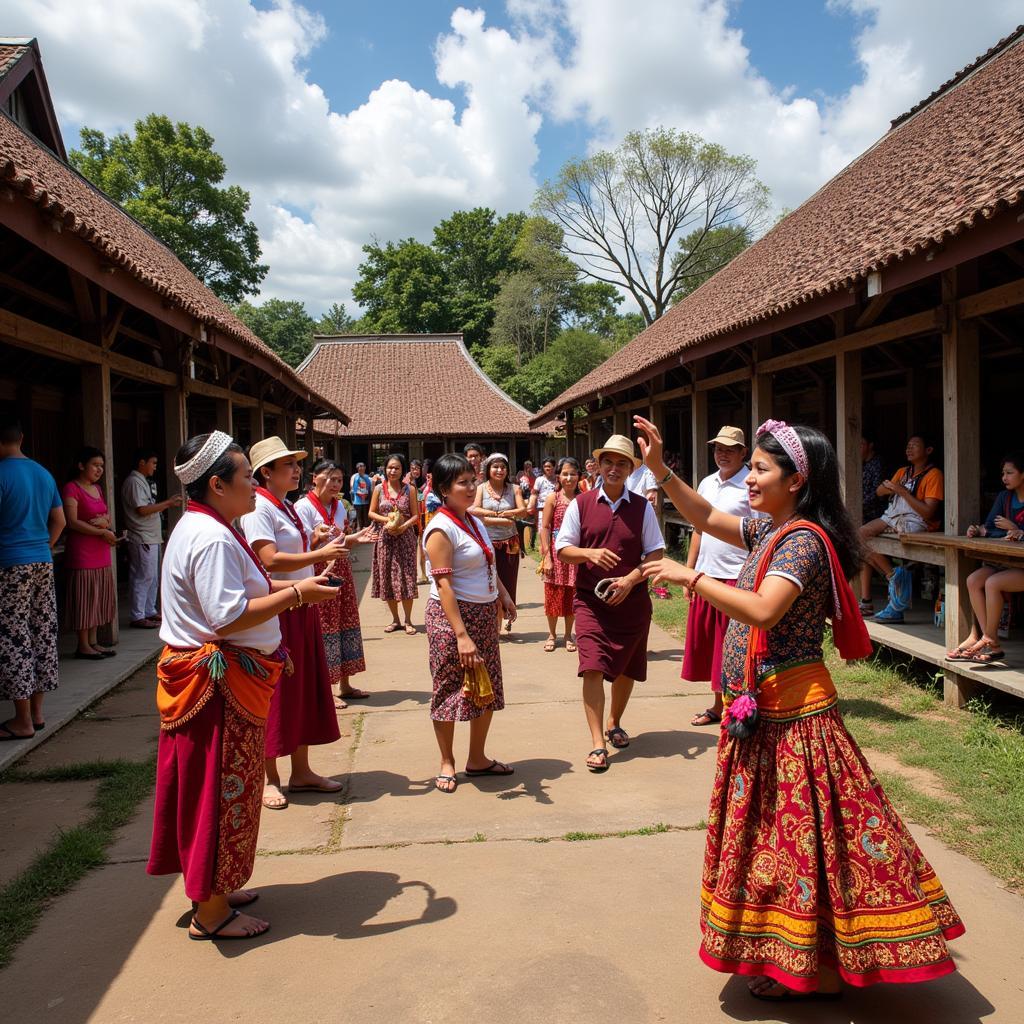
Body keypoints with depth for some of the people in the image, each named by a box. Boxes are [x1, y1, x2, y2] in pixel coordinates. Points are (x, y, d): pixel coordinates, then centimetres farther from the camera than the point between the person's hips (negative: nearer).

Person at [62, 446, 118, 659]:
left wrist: (105, 520, -4)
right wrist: (103, 532, -17)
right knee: (84, 599, -3)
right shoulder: (72, 488, -9)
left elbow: (108, 517, 20)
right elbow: (72, 522, -17)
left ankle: (93, 642, 18)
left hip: (101, 552, 8)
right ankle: (83, 646, 4)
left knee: (98, 598, 10)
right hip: (82, 552, -8)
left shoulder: (97, 488, 16)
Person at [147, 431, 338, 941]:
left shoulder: (200, 528, 13)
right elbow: (227, 617, -28)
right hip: (221, 682, -11)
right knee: (222, 789, 1)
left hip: (208, 676, 11)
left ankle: (210, 889, 34)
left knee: (213, 787, 20)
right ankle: (211, 913, 14)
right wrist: (295, 594, -22)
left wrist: (288, 586, 10)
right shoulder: (212, 539, -22)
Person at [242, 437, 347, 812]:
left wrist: (314, 543, 5)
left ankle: (301, 772, 25)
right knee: (275, 692, 0)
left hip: (302, 609, 9)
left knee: (305, 688, 13)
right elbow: (271, 560, -24)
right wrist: (319, 554, -20)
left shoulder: (287, 507, 15)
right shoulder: (258, 509, -13)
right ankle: (269, 778, 13)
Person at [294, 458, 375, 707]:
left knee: (346, 625, 11)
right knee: (324, 629, -4)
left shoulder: (339, 505, 12)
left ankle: (345, 685, 23)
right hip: (318, 572, -8)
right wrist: (318, 537, -32)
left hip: (341, 570, 8)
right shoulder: (303, 506, -11)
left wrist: (356, 539, 1)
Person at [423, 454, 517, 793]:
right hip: (453, 614, -8)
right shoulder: (441, 529, -16)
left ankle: (477, 759, 29)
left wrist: (503, 594, 10)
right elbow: (444, 585, -22)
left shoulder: (475, 522, 9)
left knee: (488, 691, 13)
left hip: (485, 613, 8)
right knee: (450, 689, 4)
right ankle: (447, 763, 21)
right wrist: (461, 635, -26)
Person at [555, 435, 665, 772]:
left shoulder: (642, 508, 1)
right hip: (591, 599, -1)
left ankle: (614, 724, 38)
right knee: (593, 668, -11)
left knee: (626, 670, 14)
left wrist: (630, 580, -15)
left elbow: (655, 554, 1)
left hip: (632, 601, 2)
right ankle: (597, 744, -6)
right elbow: (562, 549, 1)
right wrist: (589, 553, -19)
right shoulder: (580, 504, -1)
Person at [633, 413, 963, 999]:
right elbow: (708, 519, 19)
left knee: (799, 837, 2)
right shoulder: (772, 531, 9)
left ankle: (817, 972, 17)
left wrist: (690, 577, -27)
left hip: (790, 714, -10)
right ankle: (786, 955, 34)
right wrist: (660, 470, 10)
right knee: (776, 836, 18)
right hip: (763, 709, 10)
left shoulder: (803, 540, -19)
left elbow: (763, 611, -33)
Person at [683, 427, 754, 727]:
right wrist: (688, 572, 14)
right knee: (706, 642, 13)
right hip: (706, 575, 7)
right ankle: (719, 705, 25)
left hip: (737, 578, -7)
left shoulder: (751, 486, -9)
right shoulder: (707, 484, 13)